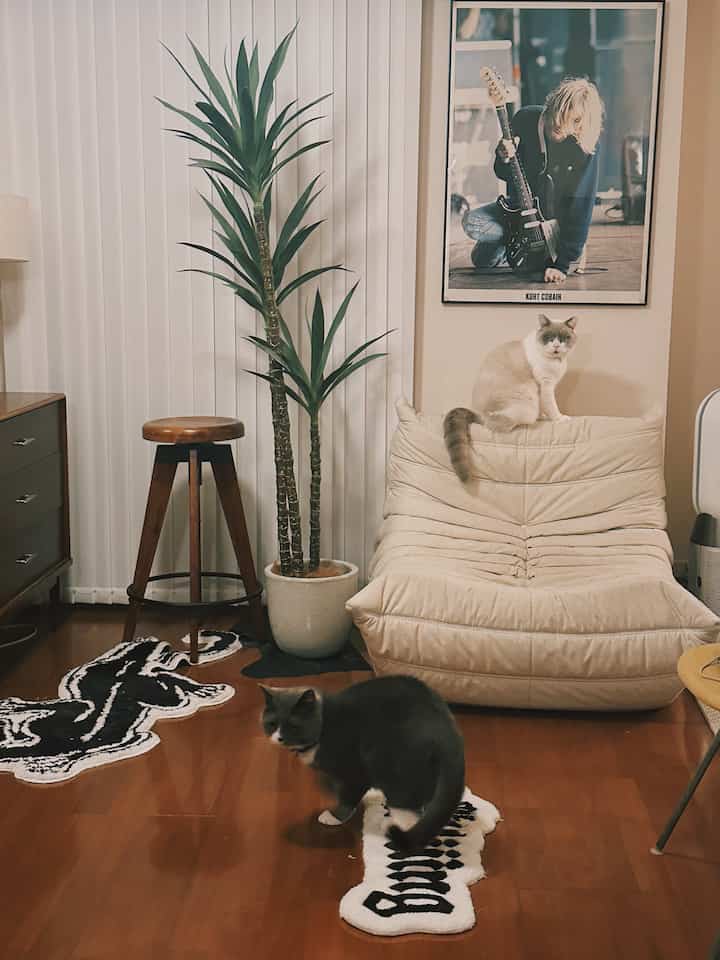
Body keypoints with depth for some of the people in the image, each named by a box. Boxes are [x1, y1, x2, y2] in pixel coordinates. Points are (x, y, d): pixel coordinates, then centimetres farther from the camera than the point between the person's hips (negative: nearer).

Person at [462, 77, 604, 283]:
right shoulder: (525, 120, -15)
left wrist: (562, 264, -30)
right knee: (471, 221, -21)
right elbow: (504, 174, -2)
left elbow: (580, 206, -25)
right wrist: (504, 159, -28)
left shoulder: (586, 147, -25)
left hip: (555, 219, -3)